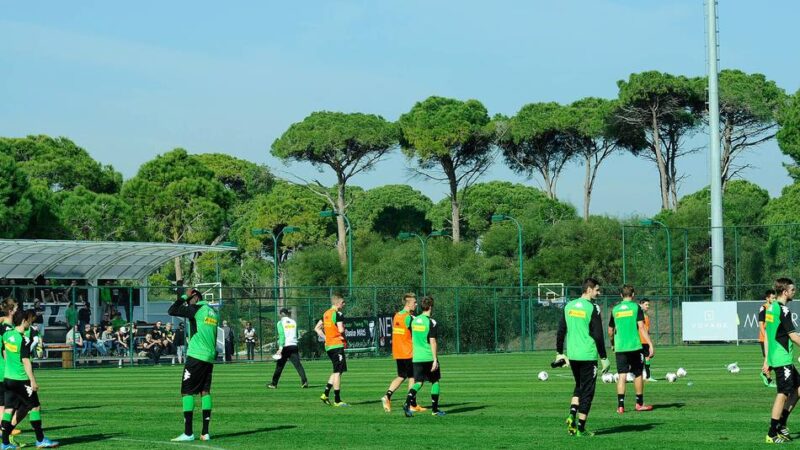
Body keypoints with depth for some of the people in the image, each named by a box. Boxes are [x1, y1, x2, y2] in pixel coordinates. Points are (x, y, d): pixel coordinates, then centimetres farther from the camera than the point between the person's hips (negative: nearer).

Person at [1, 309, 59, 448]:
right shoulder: (23, 340, -19)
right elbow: (26, 361, -20)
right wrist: (32, 381, -17)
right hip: (21, 379, -8)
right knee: (35, 406, 3)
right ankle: (40, 440, 8)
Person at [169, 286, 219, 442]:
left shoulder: (196, 309, -7)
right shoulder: (214, 312, 15)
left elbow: (171, 311, -8)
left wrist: (184, 297, 1)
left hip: (196, 356, -7)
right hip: (210, 357, 7)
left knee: (187, 392, -4)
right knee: (205, 392, 8)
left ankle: (188, 433, -10)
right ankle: (205, 433, 4)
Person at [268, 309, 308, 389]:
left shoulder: (280, 323, -1)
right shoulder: (293, 322, 12)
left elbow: (282, 335, -12)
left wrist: (280, 348, -17)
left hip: (285, 346, -3)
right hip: (294, 346, 3)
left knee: (279, 366, 8)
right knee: (298, 364, -6)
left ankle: (274, 384, 16)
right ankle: (304, 381, -22)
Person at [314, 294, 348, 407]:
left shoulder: (326, 314, 14)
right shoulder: (338, 314, -11)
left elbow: (317, 328, 17)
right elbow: (341, 330, -22)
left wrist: (325, 337, 12)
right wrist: (344, 337, -2)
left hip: (328, 346, 8)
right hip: (337, 345, -8)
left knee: (336, 371, 19)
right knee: (338, 372, -5)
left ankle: (326, 394, 12)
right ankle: (337, 400, -4)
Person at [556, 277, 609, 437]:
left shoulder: (569, 306, 7)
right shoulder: (592, 308, -11)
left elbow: (561, 331, 9)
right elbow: (598, 336, -13)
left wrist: (560, 353, 17)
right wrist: (604, 358, -6)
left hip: (572, 355, 6)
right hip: (588, 355, -6)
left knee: (579, 386, 23)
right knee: (587, 391, 3)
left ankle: (572, 414, 1)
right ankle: (580, 428, 2)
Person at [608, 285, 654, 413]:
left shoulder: (615, 309, 8)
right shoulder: (636, 307, -2)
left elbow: (610, 331, 14)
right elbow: (641, 327, -10)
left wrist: (613, 344, 31)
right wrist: (650, 344, -10)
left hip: (620, 347, 2)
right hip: (635, 346, -2)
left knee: (622, 376, 0)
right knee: (638, 375, 11)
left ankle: (620, 405, -9)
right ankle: (639, 403, 18)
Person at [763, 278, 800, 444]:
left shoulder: (771, 308, 12)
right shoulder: (783, 310, -16)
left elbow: (766, 336, 17)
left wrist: (767, 360, 21)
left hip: (774, 357, 10)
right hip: (783, 359, -10)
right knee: (783, 394, -5)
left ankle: (781, 425, 15)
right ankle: (772, 434, -3)